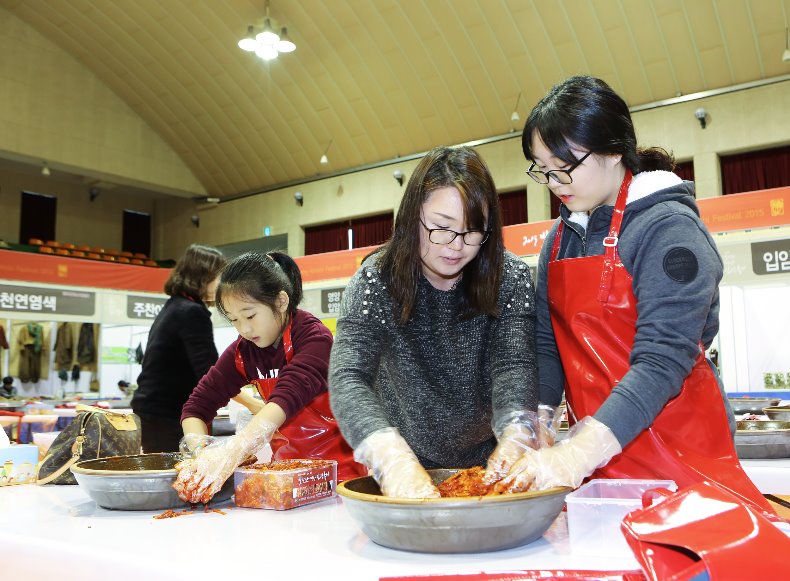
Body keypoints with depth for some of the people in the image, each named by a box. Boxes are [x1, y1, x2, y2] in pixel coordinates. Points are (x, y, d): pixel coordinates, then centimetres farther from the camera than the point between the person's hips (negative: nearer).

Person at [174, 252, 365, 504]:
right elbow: (197, 406, 1)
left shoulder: (313, 337, -15)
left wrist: (232, 452, -43)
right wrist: (202, 455, -19)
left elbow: (289, 395, -31)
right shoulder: (243, 351, 1)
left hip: (336, 466, -4)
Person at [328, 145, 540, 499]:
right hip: (406, 473, 1)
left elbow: (514, 366, -15)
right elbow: (347, 379, -24)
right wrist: (393, 458, -40)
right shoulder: (376, 281, -14)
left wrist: (516, 436, -36)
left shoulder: (509, 277, -6)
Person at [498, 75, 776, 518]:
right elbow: (548, 344, 4)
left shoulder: (669, 227, -13)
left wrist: (581, 453, -33)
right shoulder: (560, 237, 7)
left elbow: (662, 360, -23)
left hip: (680, 450, -5)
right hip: (598, 453, 5)